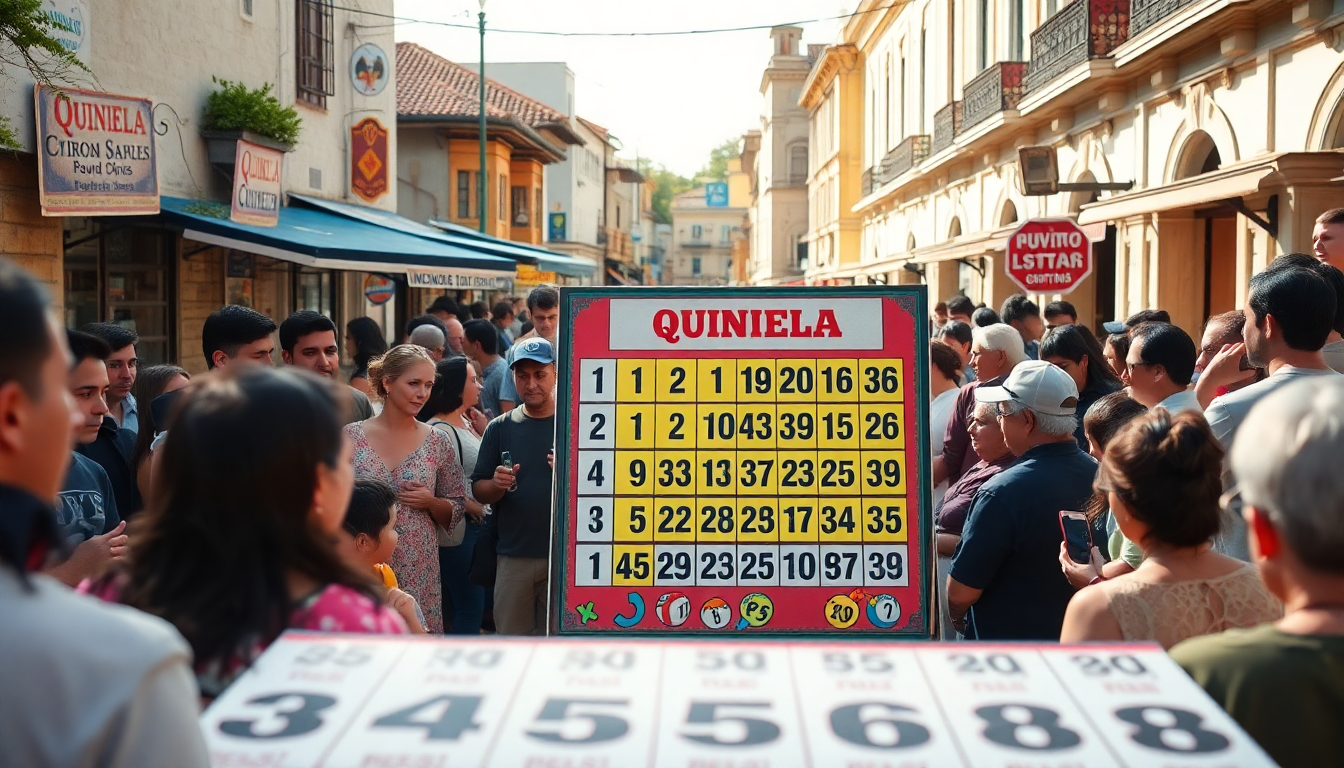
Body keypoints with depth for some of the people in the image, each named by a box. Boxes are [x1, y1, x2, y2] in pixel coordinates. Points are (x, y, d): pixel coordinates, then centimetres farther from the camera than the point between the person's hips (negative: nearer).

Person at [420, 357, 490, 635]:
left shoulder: (467, 422, 11)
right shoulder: (440, 430, -16)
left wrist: (485, 432, 4)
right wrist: (474, 508, -11)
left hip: (479, 526, 9)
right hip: (457, 529, -9)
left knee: (480, 603, 15)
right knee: (470, 607, -1)